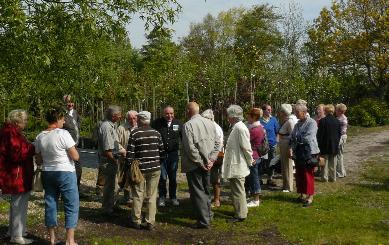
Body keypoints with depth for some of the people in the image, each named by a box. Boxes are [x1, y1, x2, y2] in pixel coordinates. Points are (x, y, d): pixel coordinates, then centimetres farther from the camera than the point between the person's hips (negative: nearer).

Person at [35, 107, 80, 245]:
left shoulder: (40, 137, 3)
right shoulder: (63, 134, -16)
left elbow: (39, 161, 9)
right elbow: (76, 157, -15)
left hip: (47, 173, 6)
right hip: (65, 173, -6)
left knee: (50, 204, 14)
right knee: (72, 205, 3)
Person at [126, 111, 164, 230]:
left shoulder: (135, 133, -8)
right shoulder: (156, 133, 2)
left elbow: (130, 153, -9)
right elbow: (162, 151, 5)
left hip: (140, 168, -2)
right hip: (155, 169, 2)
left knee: (138, 196, 9)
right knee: (152, 196, 7)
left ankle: (136, 221, 16)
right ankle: (150, 222, 10)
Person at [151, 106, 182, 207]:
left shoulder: (178, 123, 1)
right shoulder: (157, 123, -6)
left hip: (173, 154, 2)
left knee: (173, 177, 11)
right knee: (162, 177, 2)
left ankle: (173, 197, 24)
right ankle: (162, 197, 17)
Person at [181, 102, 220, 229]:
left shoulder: (188, 125, -14)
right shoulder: (209, 123, 6)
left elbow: (190, 147, -21)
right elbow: (217, 143, 6)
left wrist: (200, 162, -13)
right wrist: (211, 160, 2)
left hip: (194, 165, -7)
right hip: (206, 163, 7)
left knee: (198, 192, 1)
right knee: (205, 191, 20)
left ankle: (203, 221, 4)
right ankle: (207, 215, 32)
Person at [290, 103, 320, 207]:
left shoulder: (312, 123, -10)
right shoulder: (297, 124, 12)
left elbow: (308, 138, -19)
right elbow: (292, 137, 11)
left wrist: (297, 139, -7)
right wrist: (291, 148, -3)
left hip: (308, 153, -7)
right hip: (298, 153, 7)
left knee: (308, 175, -3)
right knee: (299, 175, 12)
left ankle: (310, 197, 6)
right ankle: (302, 194, 24)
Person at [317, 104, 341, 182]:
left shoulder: (322, 121, -13)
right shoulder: (337, 121, 1)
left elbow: (320, 134, -10)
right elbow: (339, 134, 7)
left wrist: (319, 144, -1)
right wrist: (337, 142, 17)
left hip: (325, 144, -4)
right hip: (334, 145, 4)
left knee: (325, 161, 5)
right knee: (333, 163, 11)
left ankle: (325, 177, 8)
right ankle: (333, 177, 17)